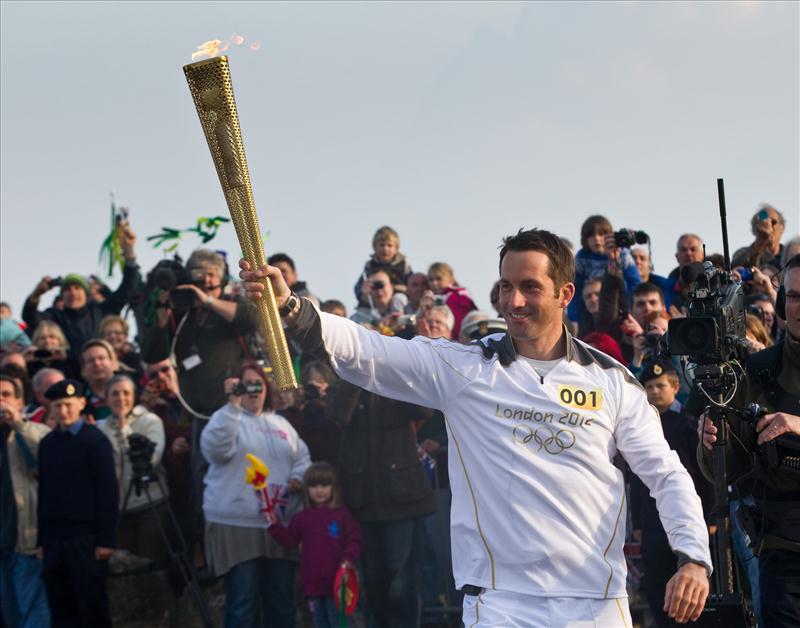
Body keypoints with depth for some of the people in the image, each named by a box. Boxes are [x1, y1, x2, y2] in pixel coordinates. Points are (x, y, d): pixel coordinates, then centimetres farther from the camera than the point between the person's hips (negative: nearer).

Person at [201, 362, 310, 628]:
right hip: (236, 524, -6)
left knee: (281, 603, 11)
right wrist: (233, 405, -27)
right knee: (242, 606, -6)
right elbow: (215, 449, -21)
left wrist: (298, 477, -1)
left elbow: (302, 457, 22)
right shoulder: (227, 418, -1)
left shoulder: (280, 423, 19)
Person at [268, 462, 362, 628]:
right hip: (313, 582, 4)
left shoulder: (341, 515, -3)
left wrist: (349, 559, -18)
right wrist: (275, 525, -7)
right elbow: (289, 540, 6)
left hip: (336, 582, -4)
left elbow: (354, 539, -3)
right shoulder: (302, 518, 8)